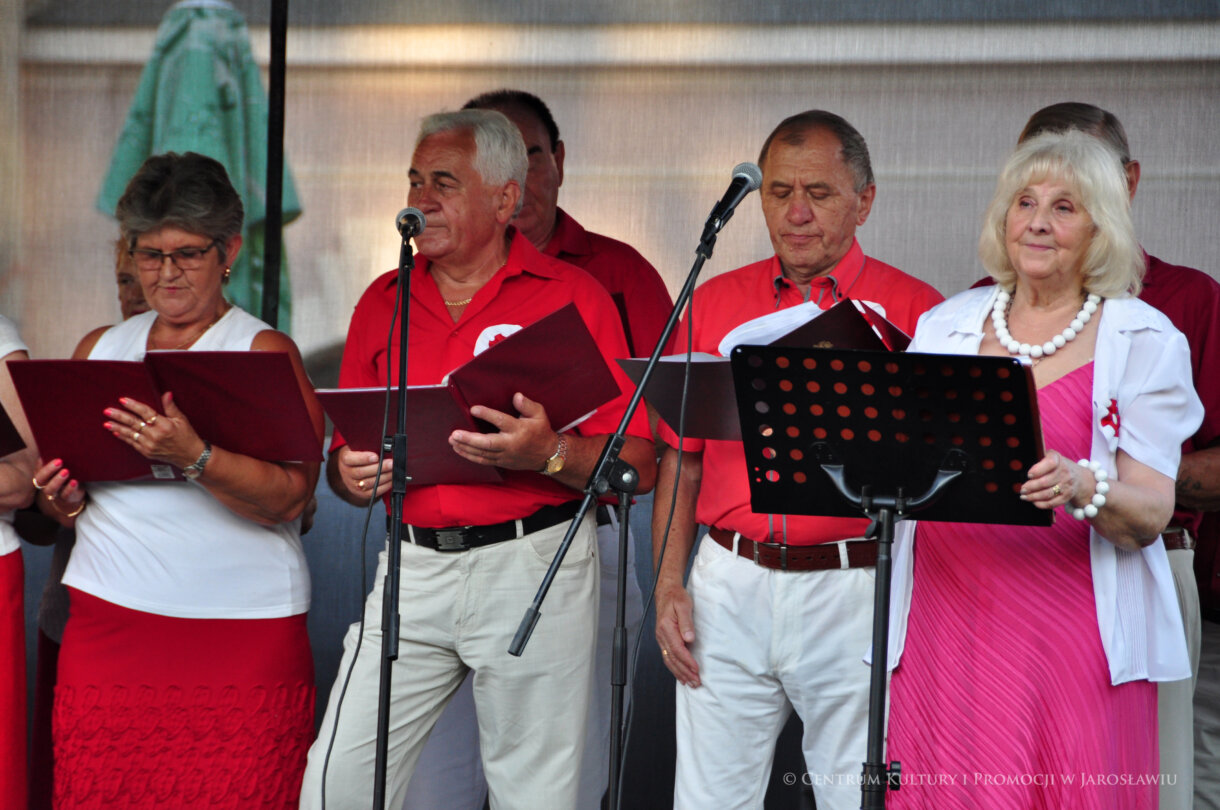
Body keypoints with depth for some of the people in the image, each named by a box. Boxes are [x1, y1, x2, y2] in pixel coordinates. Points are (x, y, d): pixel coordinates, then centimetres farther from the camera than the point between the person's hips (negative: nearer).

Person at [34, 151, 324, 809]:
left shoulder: (265, 352, 1)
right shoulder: (99, 347, 16)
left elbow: (289, 498, -11)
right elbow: (68, 479, 23)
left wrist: (194, 458, -25)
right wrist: (65, 502, 0)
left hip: (241, 630, -4)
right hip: (108, 623, 4)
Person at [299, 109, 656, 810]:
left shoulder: (574, 297, -2)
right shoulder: (384, 302, 10)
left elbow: (637, 465, -5)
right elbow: (345, 457, 16)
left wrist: (549, 454, -23)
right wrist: (351, 475, -7)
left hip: (534, 567, -4)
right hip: (415, 565, 4)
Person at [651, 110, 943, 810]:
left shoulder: (915, 311, 1)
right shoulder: (716, 303, 11)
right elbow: (682, 458, 13)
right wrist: (669, 586, 5)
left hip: (855, 592, -2)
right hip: (730, 586, 3)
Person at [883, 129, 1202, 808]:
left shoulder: (1144, 340, 1)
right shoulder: (946, 325, 12)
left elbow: (1151, 515, -7)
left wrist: (1081, 488, -26)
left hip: (1072, 631, -3)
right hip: (945, 620, 3)